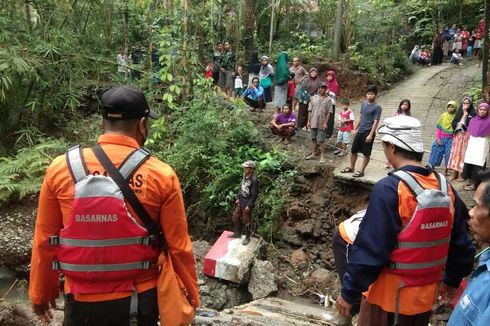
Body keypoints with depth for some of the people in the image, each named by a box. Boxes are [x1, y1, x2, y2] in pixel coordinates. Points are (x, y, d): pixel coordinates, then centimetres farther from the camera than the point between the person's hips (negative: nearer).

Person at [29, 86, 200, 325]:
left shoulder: (61, 168, -8)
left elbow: (43, 240, 1)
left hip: (82, 301, 1)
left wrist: (40, 293, 15)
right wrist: (192, 295, 7)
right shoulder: (161, 175, -13)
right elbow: (178, 246, -8)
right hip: (140, 298, 0)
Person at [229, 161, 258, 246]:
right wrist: (238, 198, 11)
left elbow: (254, 195, -20)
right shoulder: (245, 176, 0)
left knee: (247, 221, 7)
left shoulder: (254, 180, -23)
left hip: (247, 203, -8)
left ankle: (247, 237, 25)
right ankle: (238, 233, 37)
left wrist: (249, 205, -18)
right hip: (240, 201, 8)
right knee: (235, 216, 18)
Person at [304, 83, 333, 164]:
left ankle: (322, 156, 11)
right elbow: (310, 110, 6)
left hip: (322, 123, -3)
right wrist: (309, 121, 3)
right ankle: (313, 154, 24)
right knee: (313, 139, 11)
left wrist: (325, 123, -11)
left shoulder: (328, 99, -2)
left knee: (321, 140, 1)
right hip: (313, 122, 3)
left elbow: (329, 112, -5)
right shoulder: (314, 98, 5)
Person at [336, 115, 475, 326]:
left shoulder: (389, 189, -24)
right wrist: (452, 280, 21)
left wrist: (349, 292, -13)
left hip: (389, 294, -6)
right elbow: (460, 244, 6)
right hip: (426, 293, 6)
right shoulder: (445, 187, -3)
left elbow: (369, 250, -23)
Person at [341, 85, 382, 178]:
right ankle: (351, 168, 26)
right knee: (353, 150, 12)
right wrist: (355, 129, 17)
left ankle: (361, 171, 11)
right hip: (360, 131, 7)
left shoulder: (377, 107, -10)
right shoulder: (364, 104, 9)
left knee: (366, 153, 2)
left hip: (368, 132, -7)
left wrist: (370, 135, -19)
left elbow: (376, 122, -14)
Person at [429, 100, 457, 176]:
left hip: (450, 139, -1)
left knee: (448, 154, 2)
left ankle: (446, 171, 13)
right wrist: (438, 138, -3)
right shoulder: (443, 116, 2)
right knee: (437, 152, 5)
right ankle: (432, 168, 17)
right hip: (441, 138, 1)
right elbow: (438, 128, 3)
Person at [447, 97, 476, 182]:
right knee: (455, 154, 2)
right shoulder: (459, 112, 16)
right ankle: (456, 174, 7)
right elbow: (454, 123, 11)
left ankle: (461, 175, -5)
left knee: (463, 154, -6)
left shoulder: (473, 113, 2)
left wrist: (466, 113, -10)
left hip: (466, 136, -5)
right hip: (457, 136, 5)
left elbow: (470, 124, -14)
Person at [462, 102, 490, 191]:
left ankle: (474, 184, -2)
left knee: (477, 165, -5)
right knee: (469, 164, 5)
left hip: (481, 146, -5)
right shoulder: (473, 120, 9)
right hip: (471, 145, 5)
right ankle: (470, 182, 14)